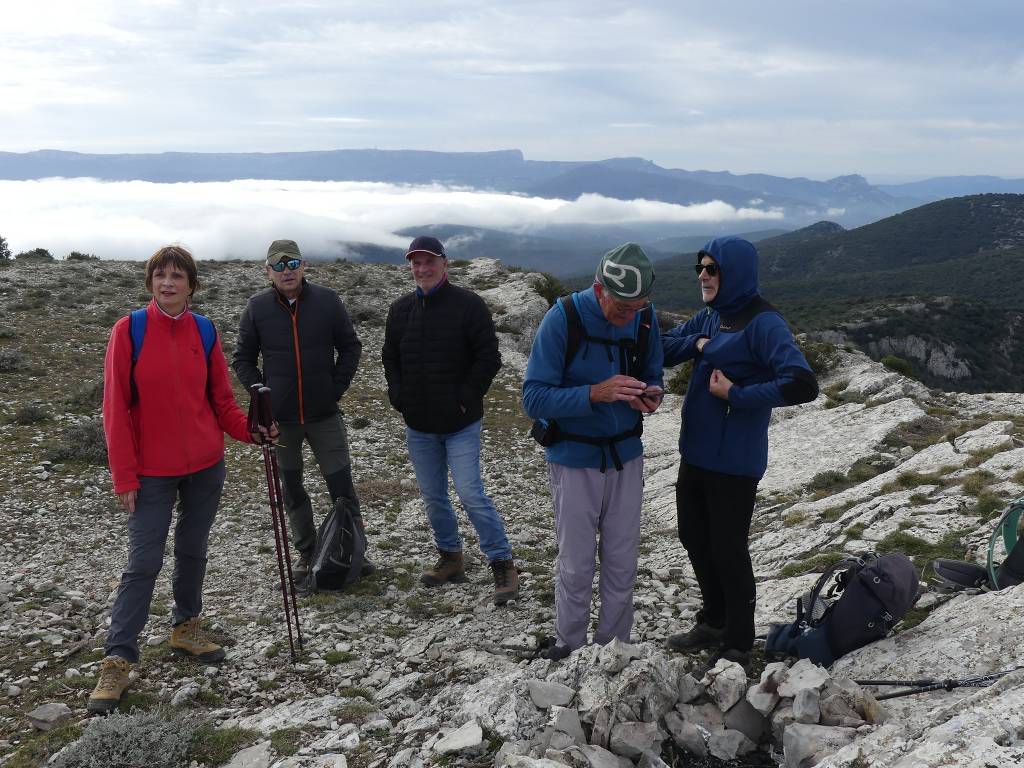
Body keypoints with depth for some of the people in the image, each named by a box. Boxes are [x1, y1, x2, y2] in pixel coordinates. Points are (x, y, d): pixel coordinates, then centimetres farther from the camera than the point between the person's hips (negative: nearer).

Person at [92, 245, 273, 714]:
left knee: (193, 552, 15)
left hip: (206, 465, 3)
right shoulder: (129, 331, -9)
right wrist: (124, 476, -10)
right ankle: (118, 661, 7)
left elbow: (221, 399, 7)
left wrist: (249, 431, -8)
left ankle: (185, 629, 34)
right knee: (144, 564, -2)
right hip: (153, 472, -3)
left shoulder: (204, 331, 0)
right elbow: (116, 408, -8)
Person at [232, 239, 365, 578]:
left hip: (325, 414, -1)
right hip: (279, 417, 1)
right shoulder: (257, 307, -2)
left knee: (342, 486, 2)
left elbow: (351, 347, 5)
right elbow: (242, 358, 6)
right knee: (291, 489, 12)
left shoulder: (327, 300, -4)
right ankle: (307, 555, 27)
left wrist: (337, 389, -2)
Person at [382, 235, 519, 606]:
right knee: (433, 497, 13)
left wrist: (468, 397, -13)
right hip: (418, 425, 6)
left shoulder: (468, 304, -9)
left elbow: (488, 356, -10)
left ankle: (503, 564, 1)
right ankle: (450, 557, 30)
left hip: (460, 423, -5)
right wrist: (398, 397, 3)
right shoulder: (401, 309, 7)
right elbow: (390, 357, 16)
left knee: (470, 493, -10)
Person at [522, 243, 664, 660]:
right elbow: (534, 398, -20)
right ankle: (568, 647, 25)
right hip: (575, 459, -4)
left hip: (626, 454, 4)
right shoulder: (562, 319, -19)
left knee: (622, 562, 11)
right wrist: (596, 394, -33)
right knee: (577, 565, 5)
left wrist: (652, 394, -14)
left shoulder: (645, 317, -5)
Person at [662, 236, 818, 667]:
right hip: (695, 452, 8)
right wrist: (695, 343, -7)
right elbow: (662, 350, 11)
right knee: (694, 539, 19)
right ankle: (714, 622, 39)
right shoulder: (708, 318, 8)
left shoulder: (762, 323, -16)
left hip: (734, 461, -8)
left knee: (727, 550, 3)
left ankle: (737, 644, 22)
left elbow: (802, 385, -25)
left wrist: (737, 395, -21)